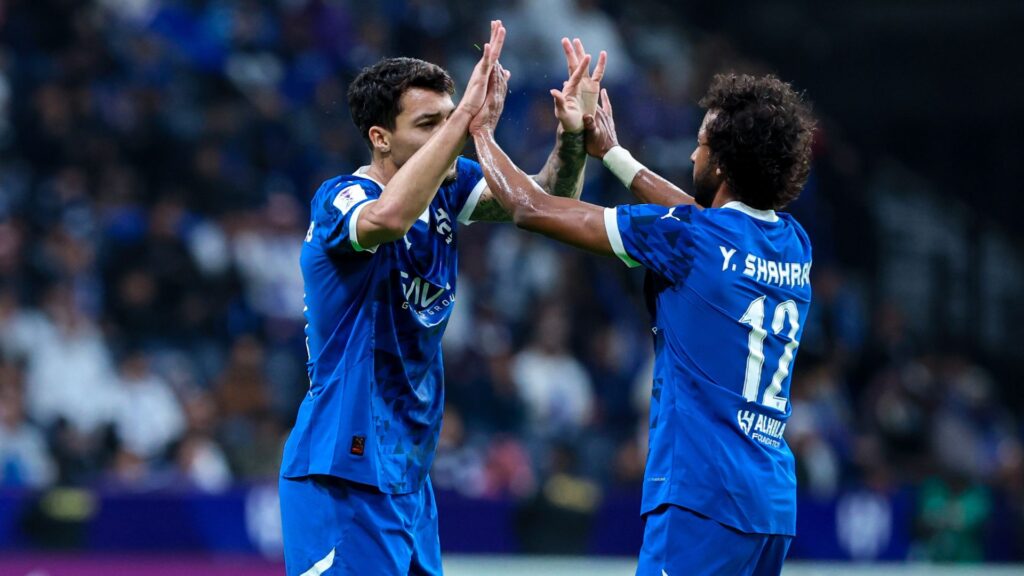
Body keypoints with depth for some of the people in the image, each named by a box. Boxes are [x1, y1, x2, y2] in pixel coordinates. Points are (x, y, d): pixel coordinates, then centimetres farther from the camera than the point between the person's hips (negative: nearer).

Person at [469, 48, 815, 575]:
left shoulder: (684, 238, -9)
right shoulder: (794, 245, 10)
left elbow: (530, 209, -2)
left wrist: (481, 130, 15)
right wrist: (611, 152, 38)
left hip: (703, 498, -8)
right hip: (774, 503, 8)